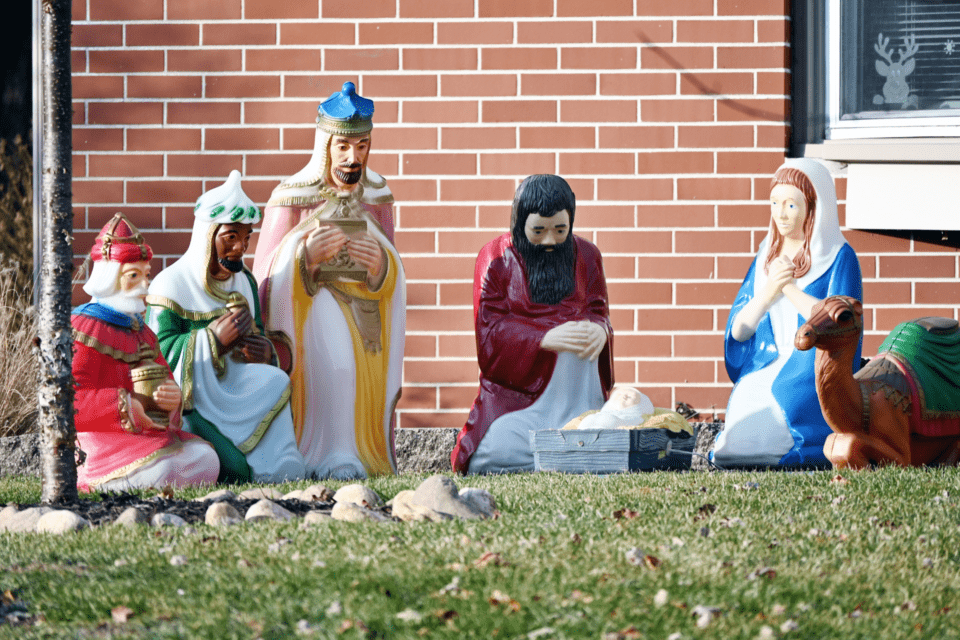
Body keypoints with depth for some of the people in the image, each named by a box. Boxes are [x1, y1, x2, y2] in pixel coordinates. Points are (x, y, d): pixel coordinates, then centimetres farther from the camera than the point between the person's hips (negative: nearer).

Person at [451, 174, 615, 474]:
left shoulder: (586, 255, 13)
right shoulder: (495, 258, 2)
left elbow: (598, 311, 7)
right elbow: (490, 330, -7)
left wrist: (599, 329, -21)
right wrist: (546, 338, -25)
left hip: (578, 391, 3)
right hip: (516, 390, -3)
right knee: (498, 456, -25)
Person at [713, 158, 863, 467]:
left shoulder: (839, 258, -1)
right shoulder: (766, 257, 14)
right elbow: (738, 331, 7)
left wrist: (790, 288, -12)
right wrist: (768, 293, -11)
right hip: (766, 370, 5)